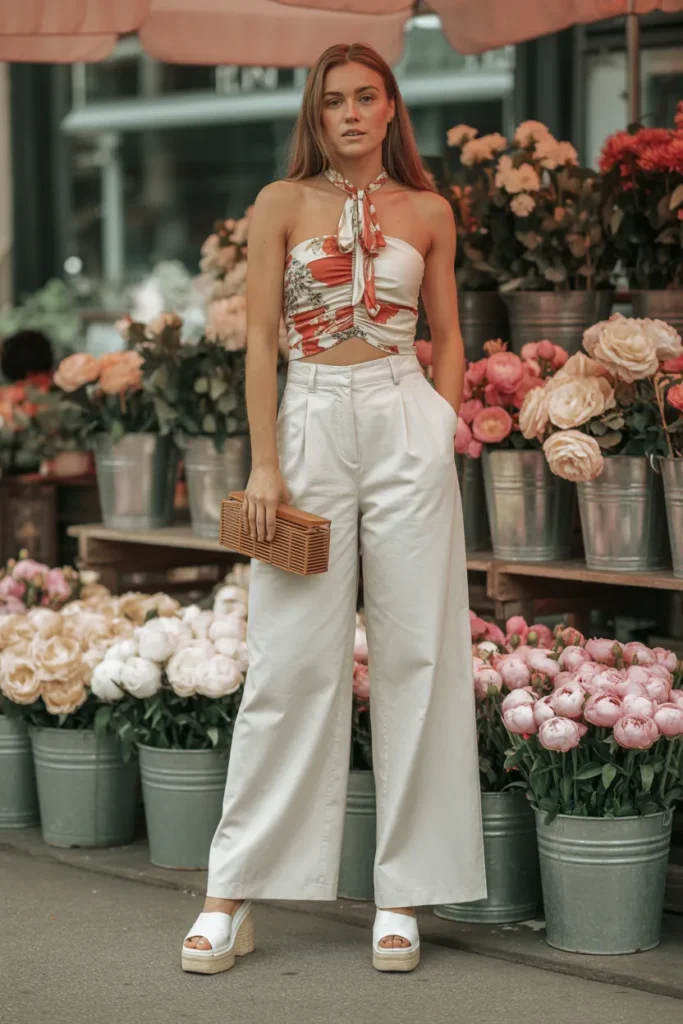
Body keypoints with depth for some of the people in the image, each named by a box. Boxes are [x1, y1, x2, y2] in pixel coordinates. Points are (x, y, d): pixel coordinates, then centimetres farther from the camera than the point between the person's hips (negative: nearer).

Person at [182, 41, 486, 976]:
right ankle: (234, 894, 6)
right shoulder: (282, 206, 4)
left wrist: (445, 432, 2)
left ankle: (405, 892, 9)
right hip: (312, 421, -1)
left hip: (407, 423, 1)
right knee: (292, 659, -2)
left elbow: (447, 335, 14)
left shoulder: (428, 212, 9)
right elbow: (261, 340, 0)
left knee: (415, 650, 1)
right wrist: (264, 466, -6)